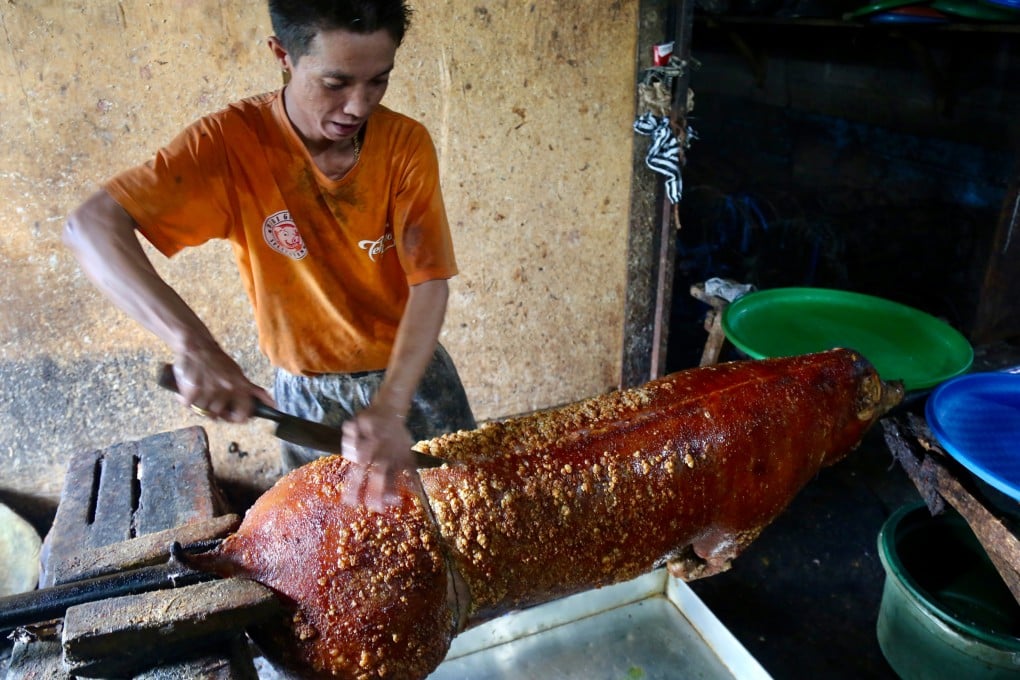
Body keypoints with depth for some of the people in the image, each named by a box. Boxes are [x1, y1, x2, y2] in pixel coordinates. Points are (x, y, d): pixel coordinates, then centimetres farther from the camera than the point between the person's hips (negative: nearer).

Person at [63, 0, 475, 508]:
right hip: (306, 392, -1)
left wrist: (390, 409, -34)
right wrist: (192, 343, -42)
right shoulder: (233, 141, -20)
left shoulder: (406, 143, -16)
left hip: (412, 370, 2)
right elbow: (92, 225, -27)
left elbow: (429, 283, -20)